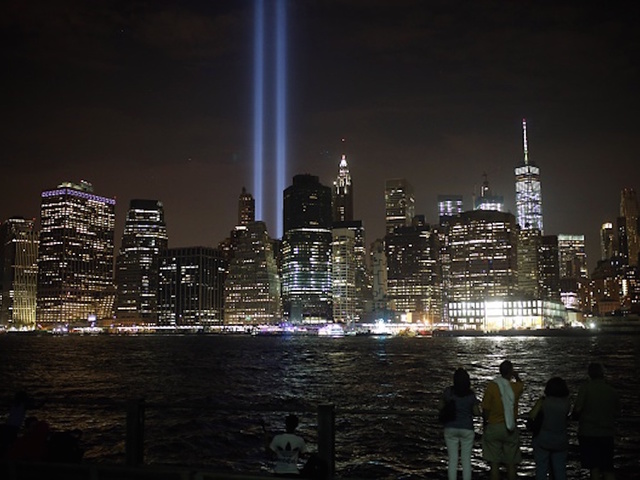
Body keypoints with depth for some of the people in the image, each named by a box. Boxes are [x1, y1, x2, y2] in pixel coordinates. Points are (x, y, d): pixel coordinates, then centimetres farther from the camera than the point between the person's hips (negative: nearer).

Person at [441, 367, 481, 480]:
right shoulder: (471, 395, -12)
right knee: (466, 460, 8)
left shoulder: (448, 391, -9)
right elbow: (476, 412, -4)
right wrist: (476, 405, 16)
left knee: (452, 460, 7)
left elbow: (441, 407, 3)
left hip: (451, 428, 1)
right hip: (467, 429, -1)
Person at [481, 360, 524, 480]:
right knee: (511, 463, 11)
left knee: (494, 463, 5)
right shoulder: (515, 387, -6)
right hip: (510, 429, 1)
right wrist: (517, 377, 7)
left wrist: (485, 423, 8)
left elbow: (485, 409, -8)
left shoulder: (491, 386, -11)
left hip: (493, 428, -1)